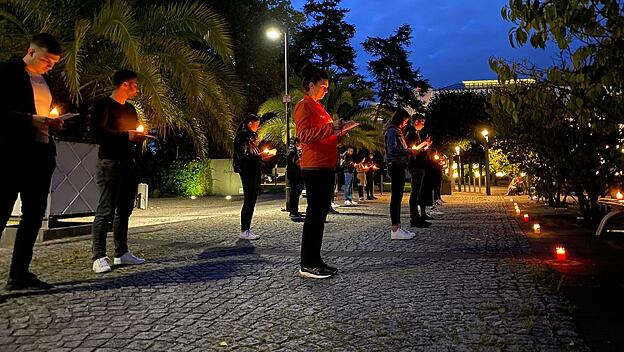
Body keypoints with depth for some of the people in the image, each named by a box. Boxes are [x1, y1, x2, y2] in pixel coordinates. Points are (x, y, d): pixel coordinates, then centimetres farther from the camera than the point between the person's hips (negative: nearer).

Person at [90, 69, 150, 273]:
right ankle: (99, 257, -7)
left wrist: (140, 136, 9)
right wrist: (126, 136, -15)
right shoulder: (104, 105, -3)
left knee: (124, 210, 7)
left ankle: (121, 253, 12)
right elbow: (97, 131, -15)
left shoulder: (130, 109, 21)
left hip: (129, 165, 8)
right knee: (106, 210, -10)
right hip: (110, 163, -8)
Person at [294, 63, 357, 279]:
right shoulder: (303, 106, -5)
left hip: (326, 167, 10)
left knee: (320, 214, 10)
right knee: (314, 214, -9)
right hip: (314, 168, -10)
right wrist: (331, 127, -19)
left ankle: (315, 260, 16)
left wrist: (340, 130, 13)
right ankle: (307, 265, -4)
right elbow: (304, 135, -17)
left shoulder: (317, 107, 24)